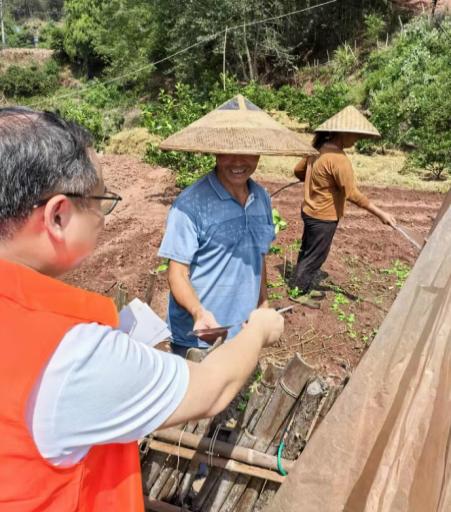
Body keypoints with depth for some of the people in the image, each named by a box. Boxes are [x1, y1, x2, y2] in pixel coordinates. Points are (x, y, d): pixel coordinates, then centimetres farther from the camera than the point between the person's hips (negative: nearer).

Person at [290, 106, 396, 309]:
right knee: (315, 255, 6)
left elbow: (298, 171, 14)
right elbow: (352, 194, -26)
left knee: (308, 252, 19)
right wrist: (380, 213, -21)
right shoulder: (338, 159, -25)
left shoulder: (319, 148, 3)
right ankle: (298, 291, 20)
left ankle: (304, 287, 34)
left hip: (311, 212, 9)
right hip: (324, 217, -9)